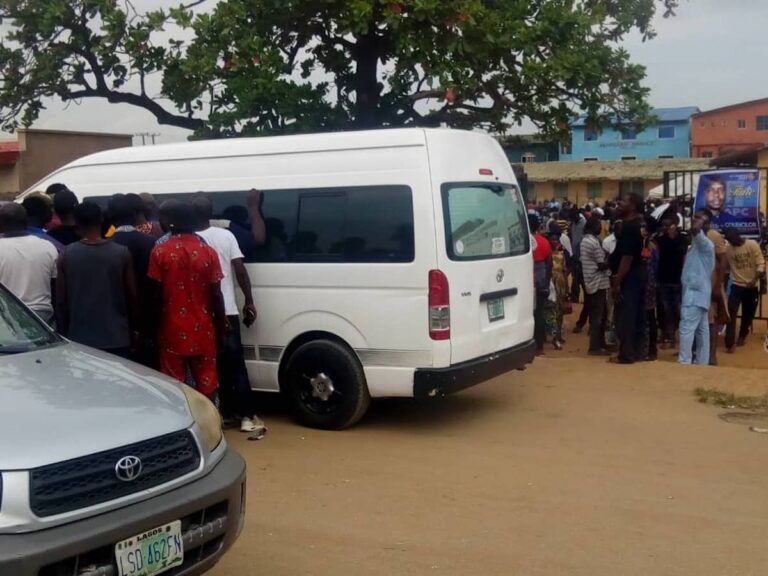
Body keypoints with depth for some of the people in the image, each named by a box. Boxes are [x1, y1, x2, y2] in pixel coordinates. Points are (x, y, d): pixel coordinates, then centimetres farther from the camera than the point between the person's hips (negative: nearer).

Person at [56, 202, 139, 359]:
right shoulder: (121, 253, -5)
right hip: (116, 338, -1)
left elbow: (60, 299, 1)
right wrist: (133, 329, 13)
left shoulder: (66, 255, -3)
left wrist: (63, 333, 12)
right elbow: (132, 296, 0)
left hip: (79, 339, 1)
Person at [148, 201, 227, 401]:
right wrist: (221, 329, 5)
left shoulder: (160, 251, -6)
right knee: (207, 385, 9)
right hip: (202, 329, 1)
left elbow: (156, 294, -4)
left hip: (172, 330, -1)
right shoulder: (208, 252, -4)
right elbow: (216, 295, -4)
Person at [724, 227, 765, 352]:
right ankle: (729, 344, -10)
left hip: (751, 286, 0)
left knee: (748, 314, 14)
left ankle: (742, 336, 37)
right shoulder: (727, 249, -6)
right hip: (736, 285, 0)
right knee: (731, 314, -10)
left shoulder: (752, 245, -9)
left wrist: (755, 279, -24)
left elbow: (761, 263, -12)